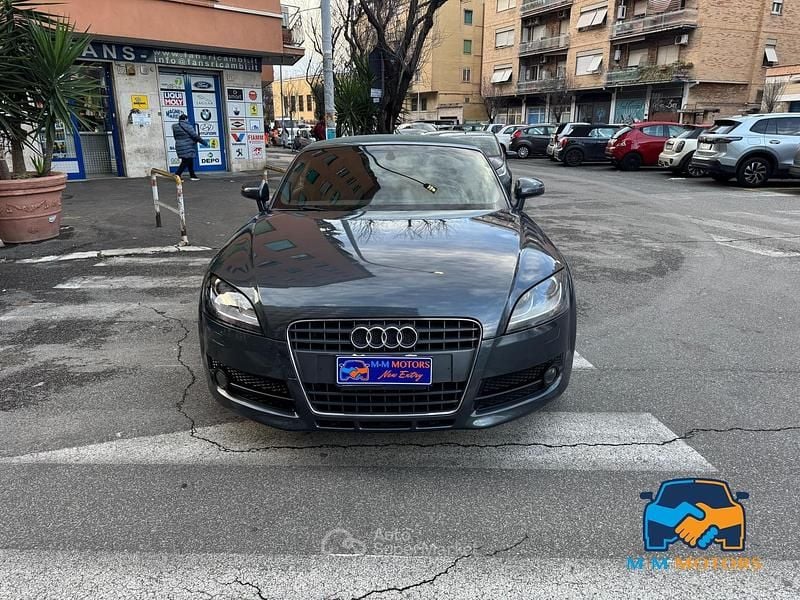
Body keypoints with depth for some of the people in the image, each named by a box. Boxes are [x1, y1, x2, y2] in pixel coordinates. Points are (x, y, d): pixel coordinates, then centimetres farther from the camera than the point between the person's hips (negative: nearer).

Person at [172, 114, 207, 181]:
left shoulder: (175, 127, 9)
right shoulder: (188, 126, -12)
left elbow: (175, 137, 17)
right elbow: (195, 136, -11)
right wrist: (204, 142, -2)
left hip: (179, 147, 8)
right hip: (187, 148, -8)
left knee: (190, 162, 15)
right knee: (185, 162, -5)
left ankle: (192, 175, 19)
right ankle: (177, 175, -11)